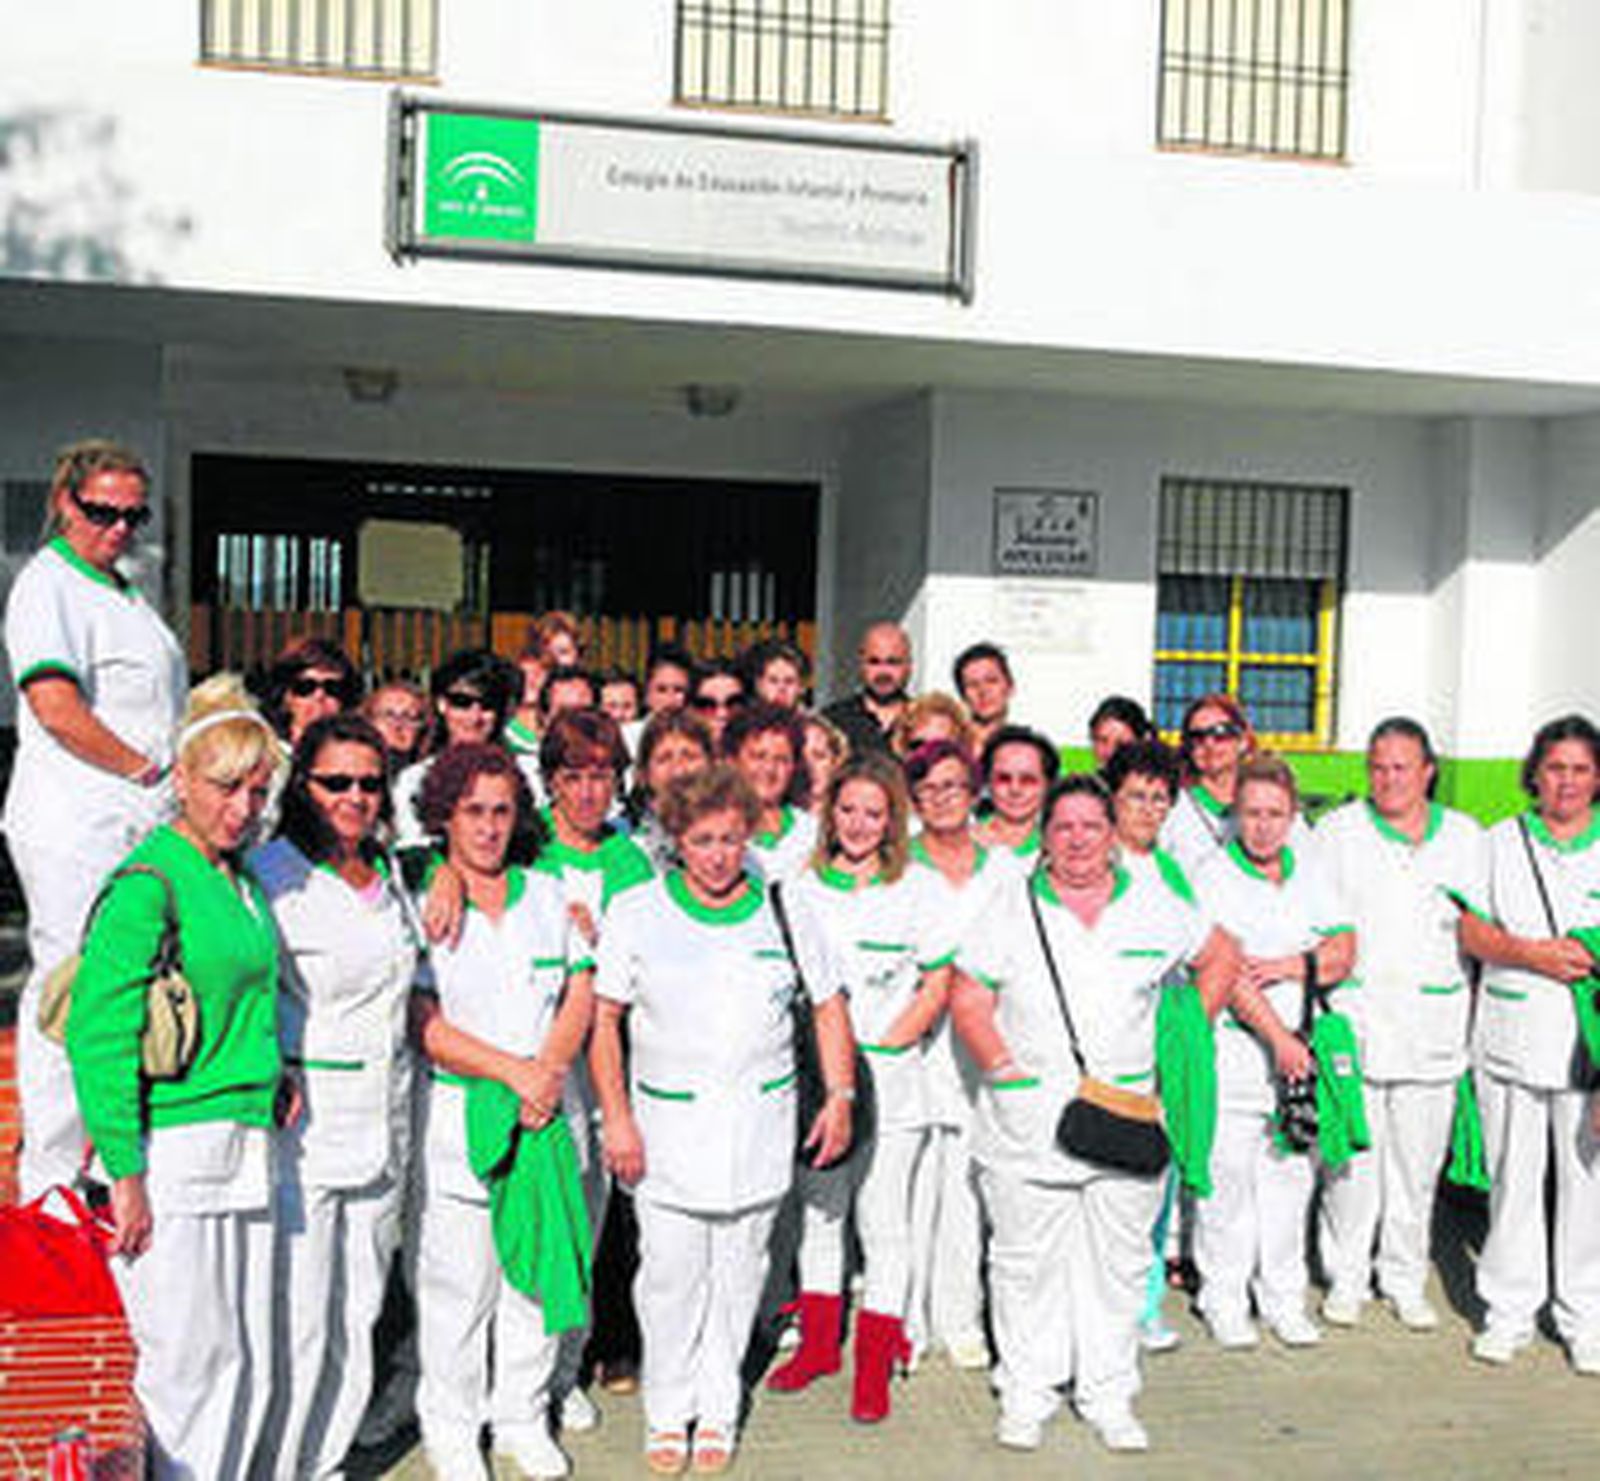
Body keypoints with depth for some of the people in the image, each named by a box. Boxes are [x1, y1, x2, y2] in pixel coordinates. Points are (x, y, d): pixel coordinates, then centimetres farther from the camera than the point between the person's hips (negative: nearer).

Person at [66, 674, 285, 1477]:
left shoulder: (241, 879, 13)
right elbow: (97, 1033, -16)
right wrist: (123, 1173, -18)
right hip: (171, 1148, -8)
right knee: (188, 1360, -2)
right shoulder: (149, 881, -12)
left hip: (244, 1152, 8)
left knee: (249, 1360, 10)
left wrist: (275, 1081, 12)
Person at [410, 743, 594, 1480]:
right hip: (460, 1117, -4)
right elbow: (428, 1029, -10)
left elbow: (580, 995, 9)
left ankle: (523, 1415, 26)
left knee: (542, 1266, 9)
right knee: (459, 1279, 2)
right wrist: (515, 1071, -14)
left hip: (548, 1112, 4)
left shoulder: (545, 893, 11)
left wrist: (550, 1072, -7)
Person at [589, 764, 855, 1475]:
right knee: (670, 1275, 1)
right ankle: (667, 1411, 20)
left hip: (759, 1124, 2)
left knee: (738, 1271, 9)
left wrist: (840, 1097, 5)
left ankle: (717, 1409, 25)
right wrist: (617, 1118, -7)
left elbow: (828, 1005, 12)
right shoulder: (636, 912, -2)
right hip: (666, 1123, -1)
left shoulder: (783, 912, 3)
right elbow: (603, 1019, -1)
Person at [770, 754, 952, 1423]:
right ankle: (818, 1342, 28)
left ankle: (875, 1365, 10)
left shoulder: (915, 891, -1)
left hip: (888, 1079, -3)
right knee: (818, 1210, 13)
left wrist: (887, 1044, -9)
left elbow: (937, 985, 0)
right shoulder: (803, 887, 6)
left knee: (884, 1221, 1)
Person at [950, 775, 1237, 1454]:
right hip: (1028, 1121, -1)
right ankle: (1026, 1393, 21)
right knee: (1027, 1263, 6)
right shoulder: (1009, 908, -1)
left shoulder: (1155, 905, 4)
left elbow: (1220, 959, 16)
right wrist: (1006, 1068, -11)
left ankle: (1108, 1395, 24)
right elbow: (968, 998, 0)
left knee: (1120, 1260, 10)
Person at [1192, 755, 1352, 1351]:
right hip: (1233, 1050, -5)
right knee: (1228, 1175, -1)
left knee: (1290, 1171, 10)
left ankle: (1284, 1297, 22)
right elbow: (1223, 971, -15)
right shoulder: (1214, 876, -6)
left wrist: (1287, 967, -13)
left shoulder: (1309, 872, 11)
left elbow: (1342, 954, 5)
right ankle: (1224, 1300, 13)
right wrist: (1278, 1037, -20)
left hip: (1300, 1046, 5)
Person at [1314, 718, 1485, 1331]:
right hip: (1354, 1023, -2)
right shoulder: (1337, 832, 4)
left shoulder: (1465, 837, 10)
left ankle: (1405, 1280, 22)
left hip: (1433, 1026, 2)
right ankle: (1345, 1277, 14)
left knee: (1418, 1159, 7)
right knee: (1351, 1156, -1)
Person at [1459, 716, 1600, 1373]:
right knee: (1513, 1178, 6)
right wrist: (1534, 954, -12)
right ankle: (1510, 1311, 18)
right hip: (1511, 1040, 1)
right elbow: (1471, 929, 3)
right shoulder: (1500, 843, 9)